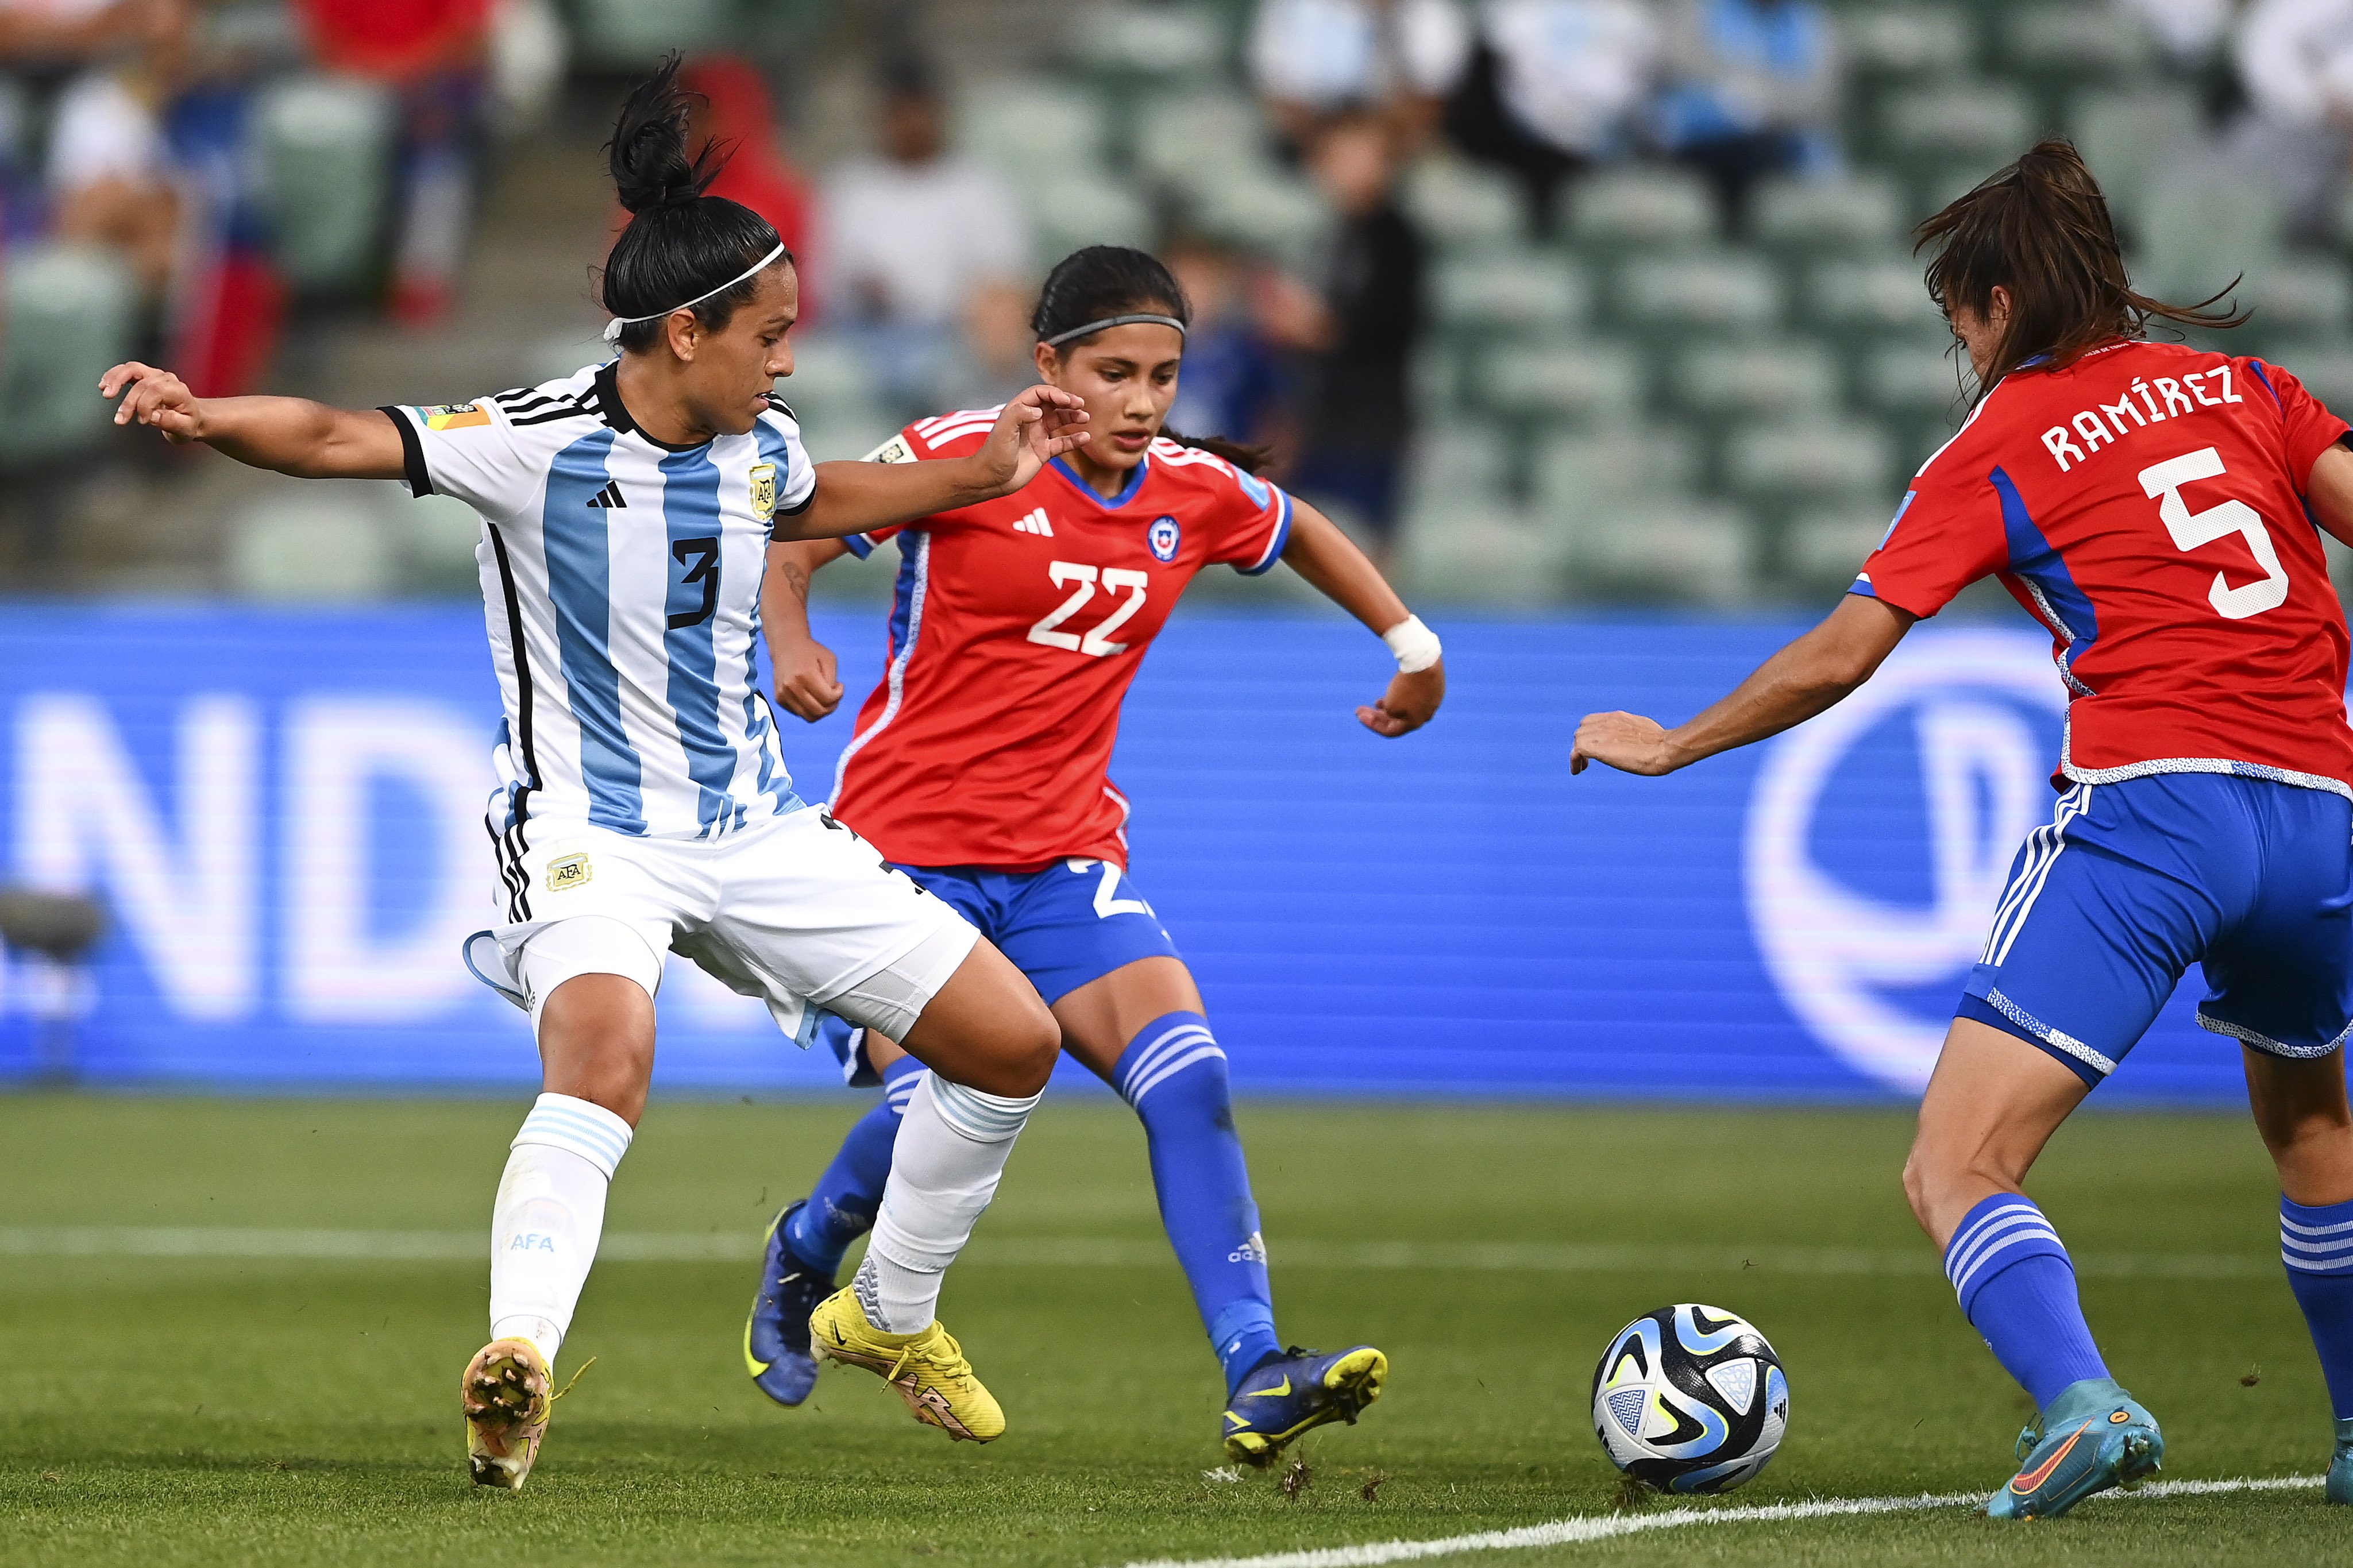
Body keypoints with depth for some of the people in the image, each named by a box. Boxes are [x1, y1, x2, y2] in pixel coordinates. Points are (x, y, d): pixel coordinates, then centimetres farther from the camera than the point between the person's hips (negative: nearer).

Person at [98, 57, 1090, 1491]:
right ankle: (520, 1357, -47)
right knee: (605, 1054, -38)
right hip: (594, 831, -7)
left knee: (1015, 1042, 7)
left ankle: (891, 1317, 25)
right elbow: (341, 440, -27)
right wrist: (204, 417, -45)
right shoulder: (539, 444, -17)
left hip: (760, 831, 7)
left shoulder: (756, 445, 2)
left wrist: (987, 472, 21)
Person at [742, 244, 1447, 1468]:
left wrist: (1413, 645, 26)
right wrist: (789, 644, -25)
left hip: (1067, 859, 4)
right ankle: (804, 1255, 19)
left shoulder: (1195, 494, 4)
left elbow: (1299, 533, 26)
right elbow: (786, 540, -6)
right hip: (905, 846, -4)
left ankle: (1255, 1380, -20)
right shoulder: (962, 460, -11)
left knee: (1188, 1080, -16)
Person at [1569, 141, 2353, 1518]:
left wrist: (1669, 745, 20)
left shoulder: (1996, 450, 8)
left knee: (1957, 1171, -8)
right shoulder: (2242, 388, 17)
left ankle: (2078, 1401, -34)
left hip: (2149, 799, -5)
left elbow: (1838, 659, 8)